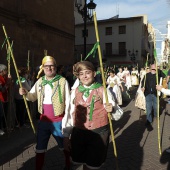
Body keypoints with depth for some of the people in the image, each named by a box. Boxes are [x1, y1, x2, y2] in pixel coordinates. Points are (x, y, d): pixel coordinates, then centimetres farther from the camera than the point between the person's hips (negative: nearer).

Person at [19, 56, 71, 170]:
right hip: (43, 120, 4)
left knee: (64, 145, 19)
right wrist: (26, 93, -12)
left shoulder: (63, 81, -13)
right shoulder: (40, 81, 3)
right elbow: (33, 97, 10)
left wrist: (65, 120, -11)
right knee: (40, 148, 14)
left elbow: (67, 102, -11)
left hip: (58, 121, -3)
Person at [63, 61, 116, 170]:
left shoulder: (103, 90, -7)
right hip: (79, 133, 3)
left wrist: (111, 109, -32)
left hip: (99, 133, -3)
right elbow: (71, 114, 9)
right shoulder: (75, 92, 3)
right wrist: (67, 136, 10)